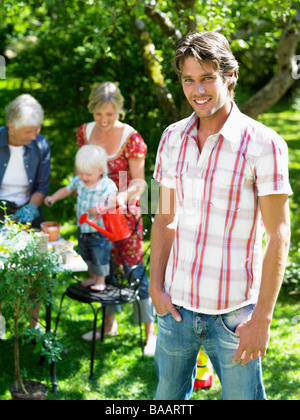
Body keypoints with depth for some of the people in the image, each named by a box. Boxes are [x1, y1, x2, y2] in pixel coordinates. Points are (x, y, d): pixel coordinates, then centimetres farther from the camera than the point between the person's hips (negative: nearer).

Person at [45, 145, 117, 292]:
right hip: (82, 228, 6)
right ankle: (92, 277, 40)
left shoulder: (108, 186, -19)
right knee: (86, 256, 19)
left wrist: (101, 209, -35)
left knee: (100, 257, 3)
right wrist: (54, 197, -4)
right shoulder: (78, 181, -4)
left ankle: (101, 281, 24)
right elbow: (66, 190, 11)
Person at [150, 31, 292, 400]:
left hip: (233, 313, -4)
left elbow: (278, 235, -12)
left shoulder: (264, 145, -13)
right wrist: (155, 286, 3)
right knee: (168, 396, 18)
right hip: (177, 304, 5)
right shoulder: (172, 138, 3)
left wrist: (262, 317, -14)